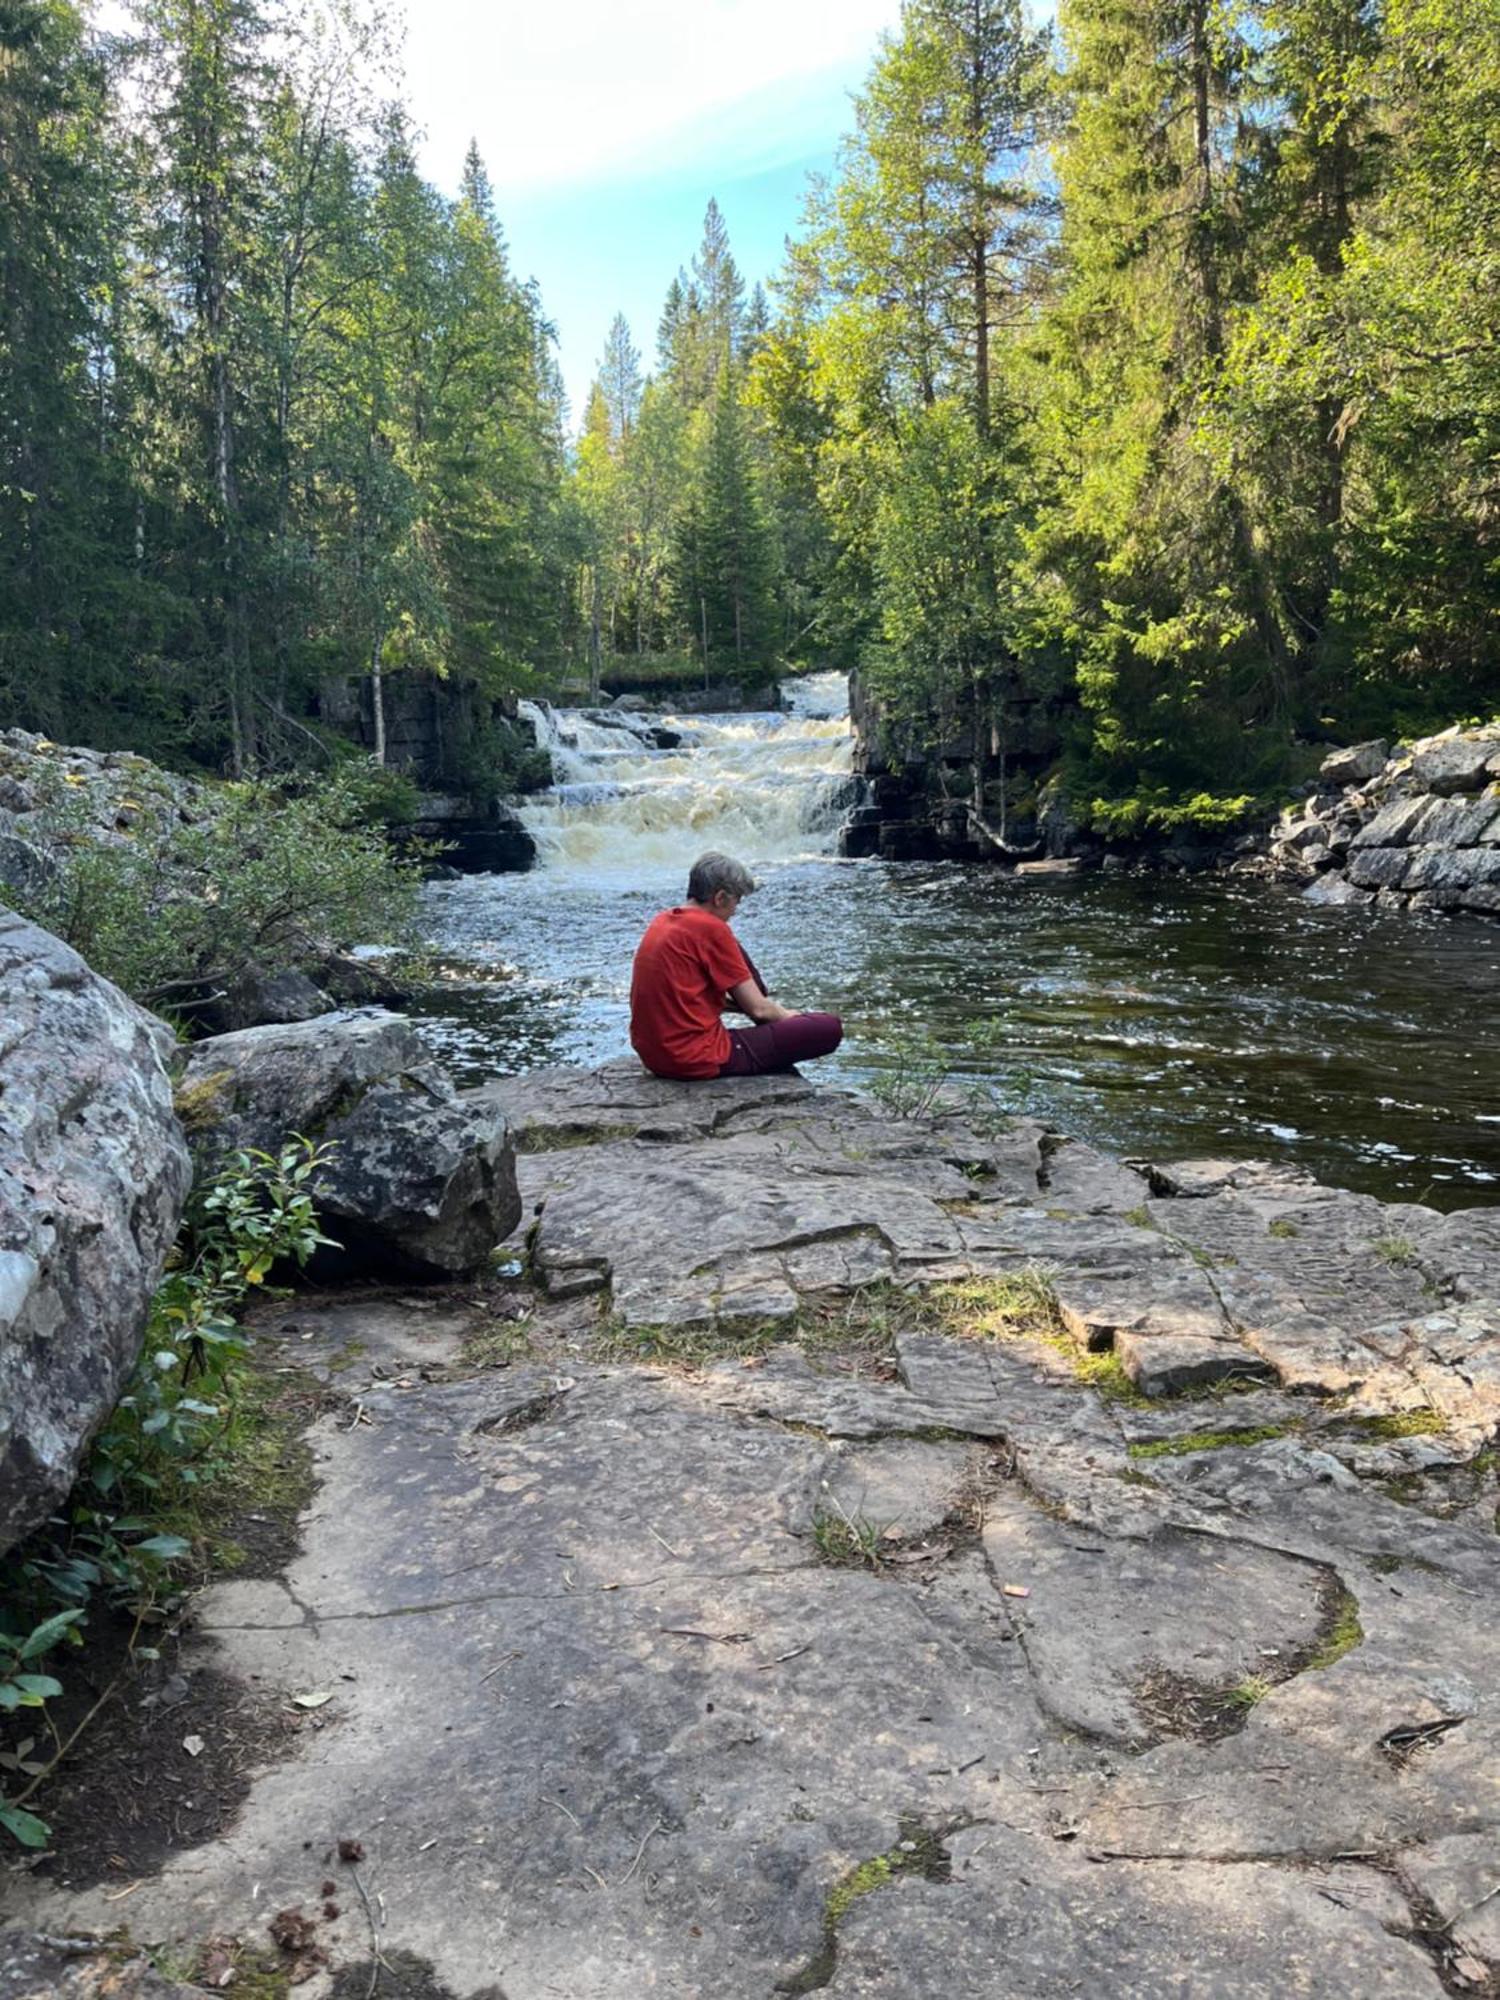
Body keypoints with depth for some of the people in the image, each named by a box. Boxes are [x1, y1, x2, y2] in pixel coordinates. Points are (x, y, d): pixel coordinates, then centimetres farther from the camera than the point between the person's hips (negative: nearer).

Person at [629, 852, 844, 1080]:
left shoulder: (662, 921, 9)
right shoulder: (711, 928, -15)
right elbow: (758, 1009, -10)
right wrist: (787, 1016, 12)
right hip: (698, 1061, -9)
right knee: (830, 1028, -8)